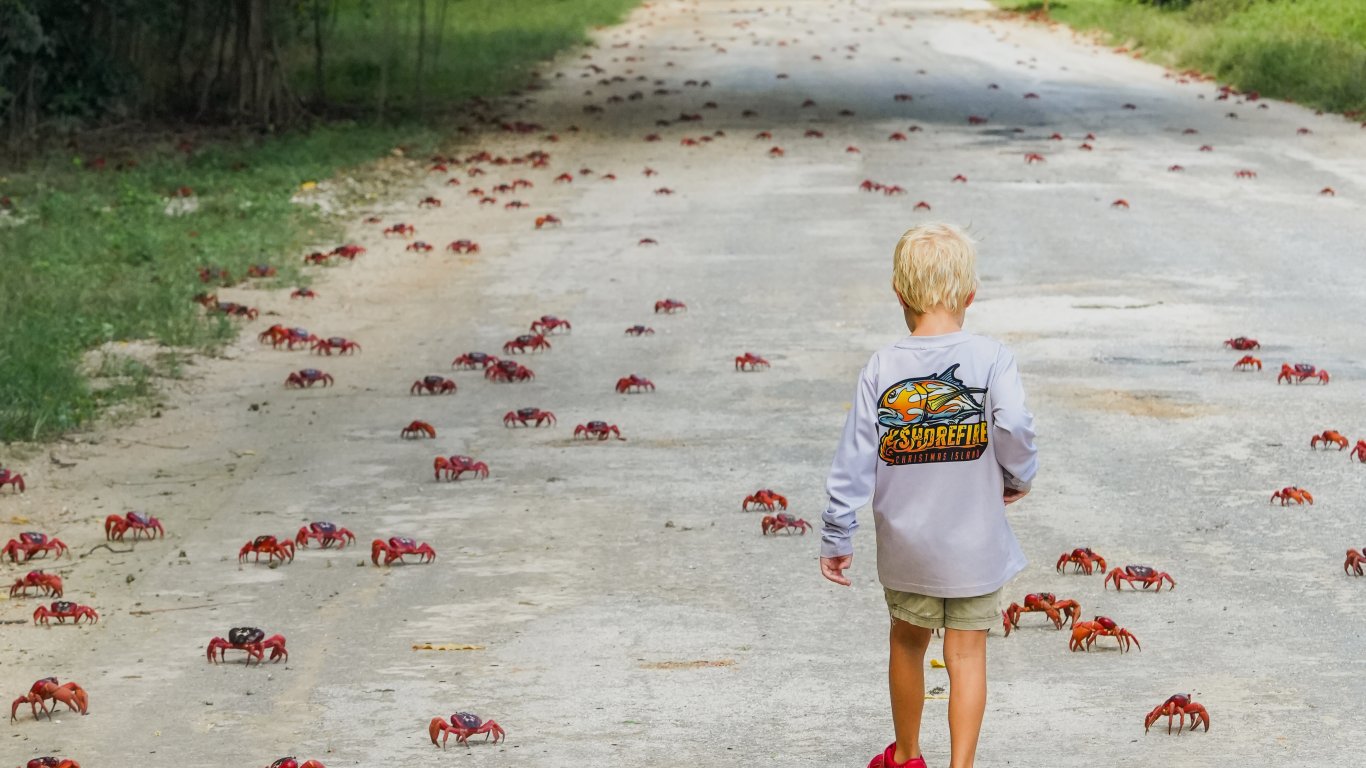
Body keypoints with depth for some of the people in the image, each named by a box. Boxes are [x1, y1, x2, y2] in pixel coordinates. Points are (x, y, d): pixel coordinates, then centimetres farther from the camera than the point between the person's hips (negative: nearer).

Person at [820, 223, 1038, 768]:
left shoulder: (881, 369, -7)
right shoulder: (990, 359, -13)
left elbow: (854, 461, -6)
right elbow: (1015, 426, -27)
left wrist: (836, 539, 1)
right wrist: (1019, 478, -6)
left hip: (905, 544, 2)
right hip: (975, 541, -2)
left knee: (907, 643, 21)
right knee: (967, 654, 7)